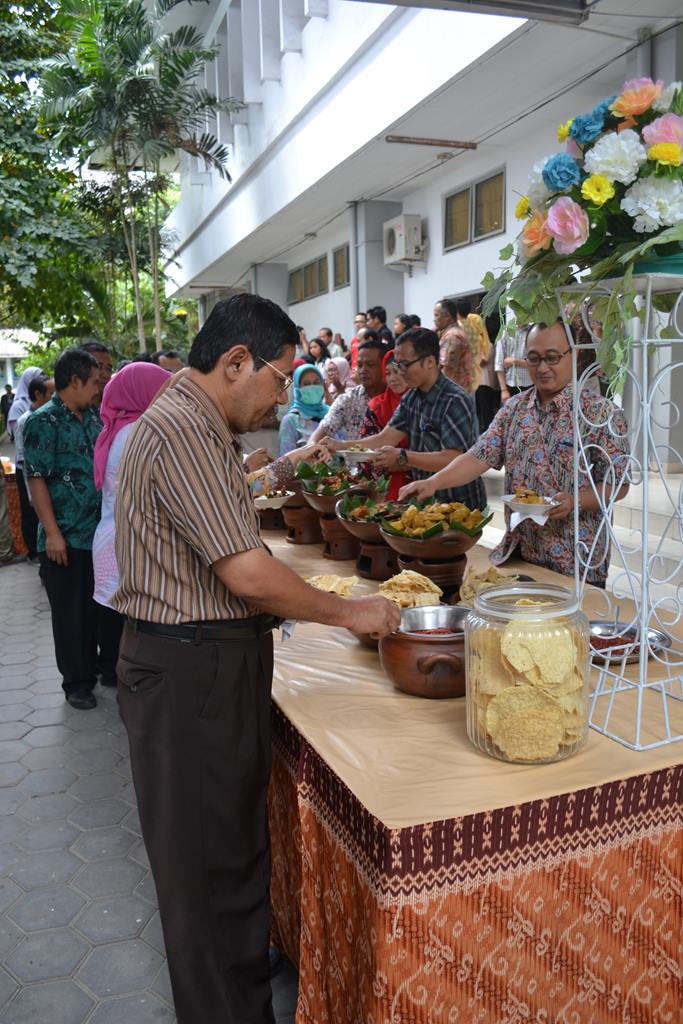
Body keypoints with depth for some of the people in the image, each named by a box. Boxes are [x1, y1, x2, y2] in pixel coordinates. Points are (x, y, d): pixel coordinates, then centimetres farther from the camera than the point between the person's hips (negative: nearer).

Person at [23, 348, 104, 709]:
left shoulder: (93, 418, 10)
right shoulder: (44, 422, -11)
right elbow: (36, 480, -14)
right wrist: (53, 533, -18)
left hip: (99, 534, 7)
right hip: (65, 540, -6)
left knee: (95, 609, 15)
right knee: (70, 613, 6)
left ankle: (91, 671, 31)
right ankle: (75, 683, 19)